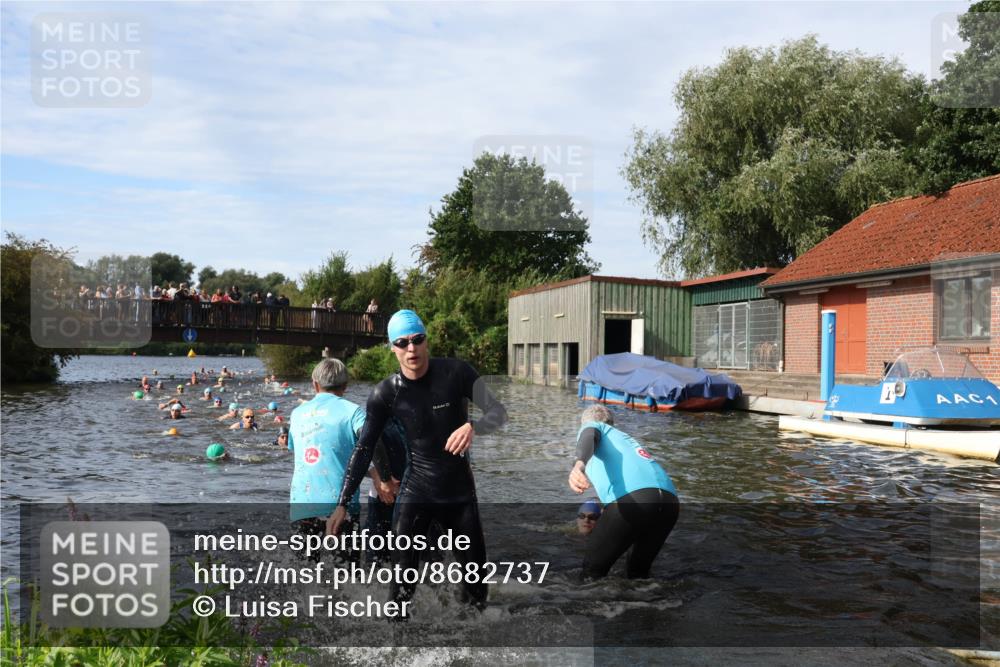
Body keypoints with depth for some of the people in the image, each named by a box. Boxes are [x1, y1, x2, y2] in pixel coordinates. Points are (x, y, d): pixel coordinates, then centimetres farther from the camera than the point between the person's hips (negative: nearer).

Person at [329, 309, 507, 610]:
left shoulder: (456, 372, -11)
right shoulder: (385, 393, -9)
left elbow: (499, 412, -8)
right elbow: (363, 450, -5)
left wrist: (473, 426, -31)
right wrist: (342, 504, -10)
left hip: (460, 492, 1)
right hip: (414, 494, 0)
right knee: (403, 581, 0)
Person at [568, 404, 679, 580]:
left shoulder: (591, 425, 23)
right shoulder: (626, 437, 42)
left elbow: (589, 437, -4)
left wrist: (578, 465, -26)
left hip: (631, 499, -7)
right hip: (669, 501, 7)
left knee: (593, 570, 8)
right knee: (638, 573, 26)